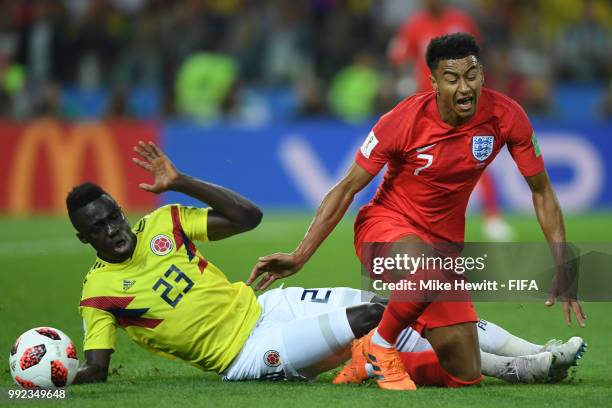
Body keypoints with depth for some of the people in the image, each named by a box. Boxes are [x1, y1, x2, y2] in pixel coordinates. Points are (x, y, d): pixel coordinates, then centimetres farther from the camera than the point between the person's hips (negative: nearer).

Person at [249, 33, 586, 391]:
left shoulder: (505, 116, -13)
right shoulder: (405, 120, -21)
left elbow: (541, 190, 0)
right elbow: (347, 189, -13)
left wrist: (563, 269, -5)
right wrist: (299, 256, -19)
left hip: (446, 242, 5)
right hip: (386, 226, -5)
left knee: (465, 377, 1)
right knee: (428, 270, -43)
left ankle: (370, 360, 25)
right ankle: (380, 345, -13)